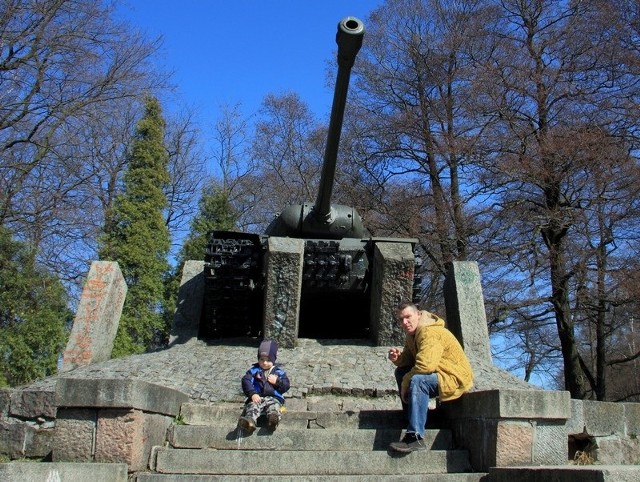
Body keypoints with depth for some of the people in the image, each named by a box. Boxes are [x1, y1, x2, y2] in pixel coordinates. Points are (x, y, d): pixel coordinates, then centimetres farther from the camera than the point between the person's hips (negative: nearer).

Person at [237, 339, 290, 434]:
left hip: (274, 398, 0)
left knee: (273, 407, -35)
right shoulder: (254, 370, 14)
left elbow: (286, 386, 11)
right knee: (252, 407, -33)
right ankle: (249, 421, -63)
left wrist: (277, 381, -8)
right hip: (257, 397, 0)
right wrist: (252, 394, -16)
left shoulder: (279, 371, 16)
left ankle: (273, 420, -67)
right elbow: (246, 381, -1)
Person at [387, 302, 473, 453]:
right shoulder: (412, 334, 9)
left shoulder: (430, 333, -22)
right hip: (438, 375, 10)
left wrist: (405, 384, -21)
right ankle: (412, 415, 6)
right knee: (401, 371, 8)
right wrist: (398, 358, -10)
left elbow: (425, 365, -35)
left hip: (456, 379, -10)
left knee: (417, 380, -34)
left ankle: (415, 437, -38)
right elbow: (408, 361, 13)